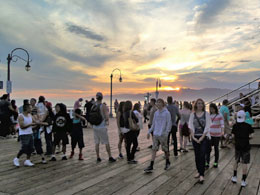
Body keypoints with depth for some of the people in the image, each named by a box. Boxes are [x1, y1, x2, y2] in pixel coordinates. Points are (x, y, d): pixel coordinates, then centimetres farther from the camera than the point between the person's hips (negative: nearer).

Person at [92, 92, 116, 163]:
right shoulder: (103, 106, -12)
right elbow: (106, 117, -17)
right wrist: (106, 121, 3)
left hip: (95, 126, 5)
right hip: (102, 127, -4)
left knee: (97, 143, 10)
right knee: (107, 143, 5)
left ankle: (98, 158, 15)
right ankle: (110, 157, 11)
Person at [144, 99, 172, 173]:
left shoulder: (166, 113, -7)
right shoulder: (156, 113, 11)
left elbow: (169, 124, -9)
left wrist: (166, 133, -18)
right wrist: (149, 131, 13)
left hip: (163, 134, -5)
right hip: (155, 134, 5)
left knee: (165, 149, 8)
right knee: (154, 149, 0)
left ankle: (167, 162, 31)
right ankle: (151, 166, 0)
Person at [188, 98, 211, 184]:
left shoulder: (206, 114, -1)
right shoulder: (192, 114, 5)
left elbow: (207, 126, -6)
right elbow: (191, 126, 2)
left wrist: (202, 137, -12)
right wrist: (193, 137, -8)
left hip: (204, 137, -3)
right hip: (195, 137, 3)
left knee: (202, 156, -8)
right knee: (197, 156, 9)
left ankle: (202, 175, -7)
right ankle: (199, 171, 24)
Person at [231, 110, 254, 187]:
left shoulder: (235, 126, -6)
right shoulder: (248, 126, -10)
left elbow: (233, 135, -3)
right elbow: (250, 135, -5)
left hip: (237, 146, 2)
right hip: (246, 146, -2)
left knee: (236, 161, 20)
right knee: (244, 163, 4)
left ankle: (234, 177, 25)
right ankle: (243, 181, 8)